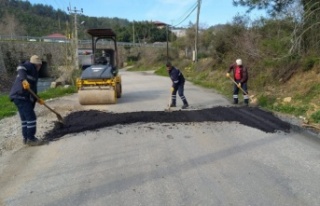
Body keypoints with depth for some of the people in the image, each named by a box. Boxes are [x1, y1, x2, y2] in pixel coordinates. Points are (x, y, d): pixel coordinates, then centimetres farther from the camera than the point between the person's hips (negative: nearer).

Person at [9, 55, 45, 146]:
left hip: (20, 96, 11)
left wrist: (37, 99, 23)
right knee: (31, 117, -7)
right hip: (21, 96, -11)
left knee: (25, 118, 16)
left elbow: (32, 89, 26)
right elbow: (20, 67, -26)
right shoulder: (30, 66, -2)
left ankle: (26, 138, 24)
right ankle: (30, 139, 0)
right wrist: (23, 80, -41)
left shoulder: (32, 72, 25)